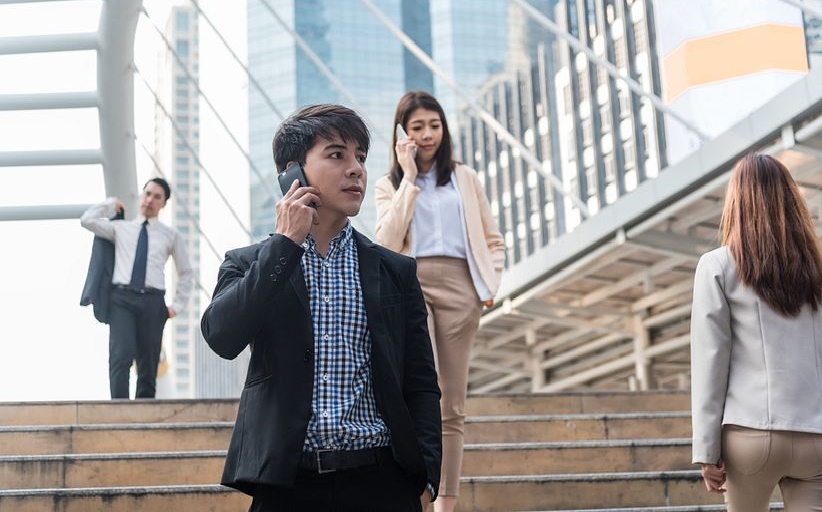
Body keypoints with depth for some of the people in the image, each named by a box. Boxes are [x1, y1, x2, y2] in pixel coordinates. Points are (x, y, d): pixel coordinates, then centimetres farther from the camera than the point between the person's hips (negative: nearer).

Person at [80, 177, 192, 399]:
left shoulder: (171, 235, 14)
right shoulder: (120, 228, 16)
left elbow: (186, 273, 19)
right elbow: (87, 220, 6)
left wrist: (177, 305, 11)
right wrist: (110, 204, 17)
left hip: (152, 300, 1)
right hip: (122, 298, -1)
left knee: (148, 363, 1)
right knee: (120, 356, -18)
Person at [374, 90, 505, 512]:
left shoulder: (465, 178, 17)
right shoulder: (390, 185, 12)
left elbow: (493, 240, 19)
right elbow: (387, 242, -5)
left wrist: (492, 283, 2)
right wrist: (410, 177, -3)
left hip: (459, 287, 2)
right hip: (410, 286, -2)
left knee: (452, 405, 3)